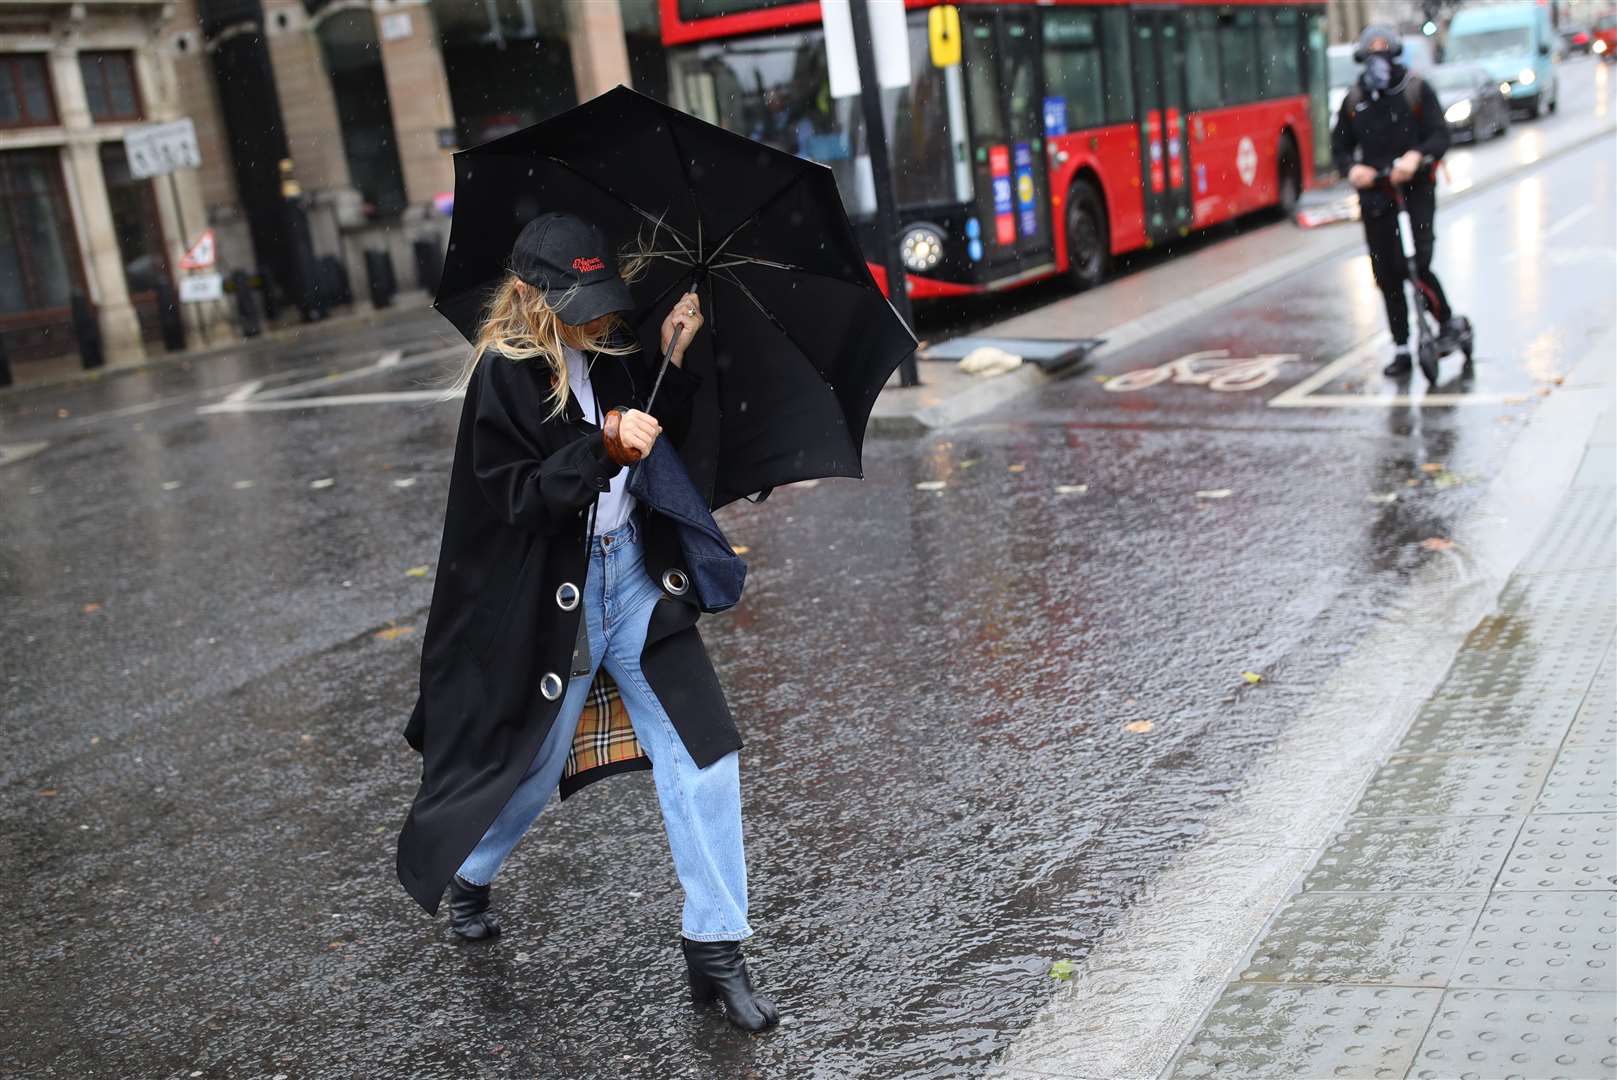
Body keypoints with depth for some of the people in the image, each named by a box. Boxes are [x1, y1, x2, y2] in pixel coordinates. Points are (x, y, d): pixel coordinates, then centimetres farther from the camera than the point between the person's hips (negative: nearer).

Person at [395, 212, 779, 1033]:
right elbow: (517, 499, -19)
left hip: (636, 574, 5)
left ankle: (714, 949, 8)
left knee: (703, 754, -3)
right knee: (534, 763, 13)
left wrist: (674, 362, -5)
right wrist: (604, 447, -31)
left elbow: (664, 447, 8)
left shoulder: (612, 353, 3)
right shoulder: (503, 377, -14)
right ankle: (466, 876, 46)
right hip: (553, 594, -5)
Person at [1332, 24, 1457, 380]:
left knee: (1417, 265, -16)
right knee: (1386, 274, 5)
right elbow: (1339, 144, 12)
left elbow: (1440, 135, -6)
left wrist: (1416, 156, -26)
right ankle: (1401, 349, 15)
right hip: (1374, 193, 3)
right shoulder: (1354, 100, 9)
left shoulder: (1417, 90, 0)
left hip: (1416, 187, -3)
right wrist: (1351, 168, -11)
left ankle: (1447, 322, 9)